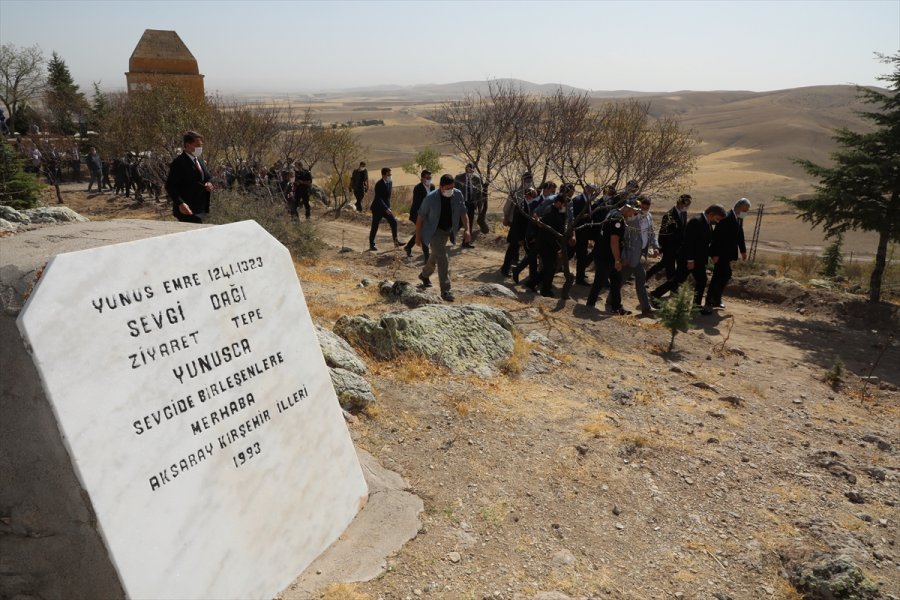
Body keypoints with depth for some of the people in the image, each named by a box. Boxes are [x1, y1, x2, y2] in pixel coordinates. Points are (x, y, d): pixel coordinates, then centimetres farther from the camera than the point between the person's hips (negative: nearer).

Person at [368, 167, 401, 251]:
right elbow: (378, 198, -27)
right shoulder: (379, 185, -22)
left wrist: (388, 207, 15)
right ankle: (371, 245, 14)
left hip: (386, 207, 7)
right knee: (374, 227, 2)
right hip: (378, 208, -7)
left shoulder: (389, 183, 2)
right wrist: (386, 209, -33)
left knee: (393, 222, -6)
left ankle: (396, 241, 2)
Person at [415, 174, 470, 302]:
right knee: (443, 259, -16)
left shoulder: (458, 195, -11)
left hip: (447, 231, 6)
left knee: (436, 255, 23)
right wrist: (418, 236, -10)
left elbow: (463, 213, -1)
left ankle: (424, 275, 50)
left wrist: (467, 229, -14)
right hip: (434, 231, -6)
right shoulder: (431, 198, -22)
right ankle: (445, 291, -13)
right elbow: (420, 217, -13)